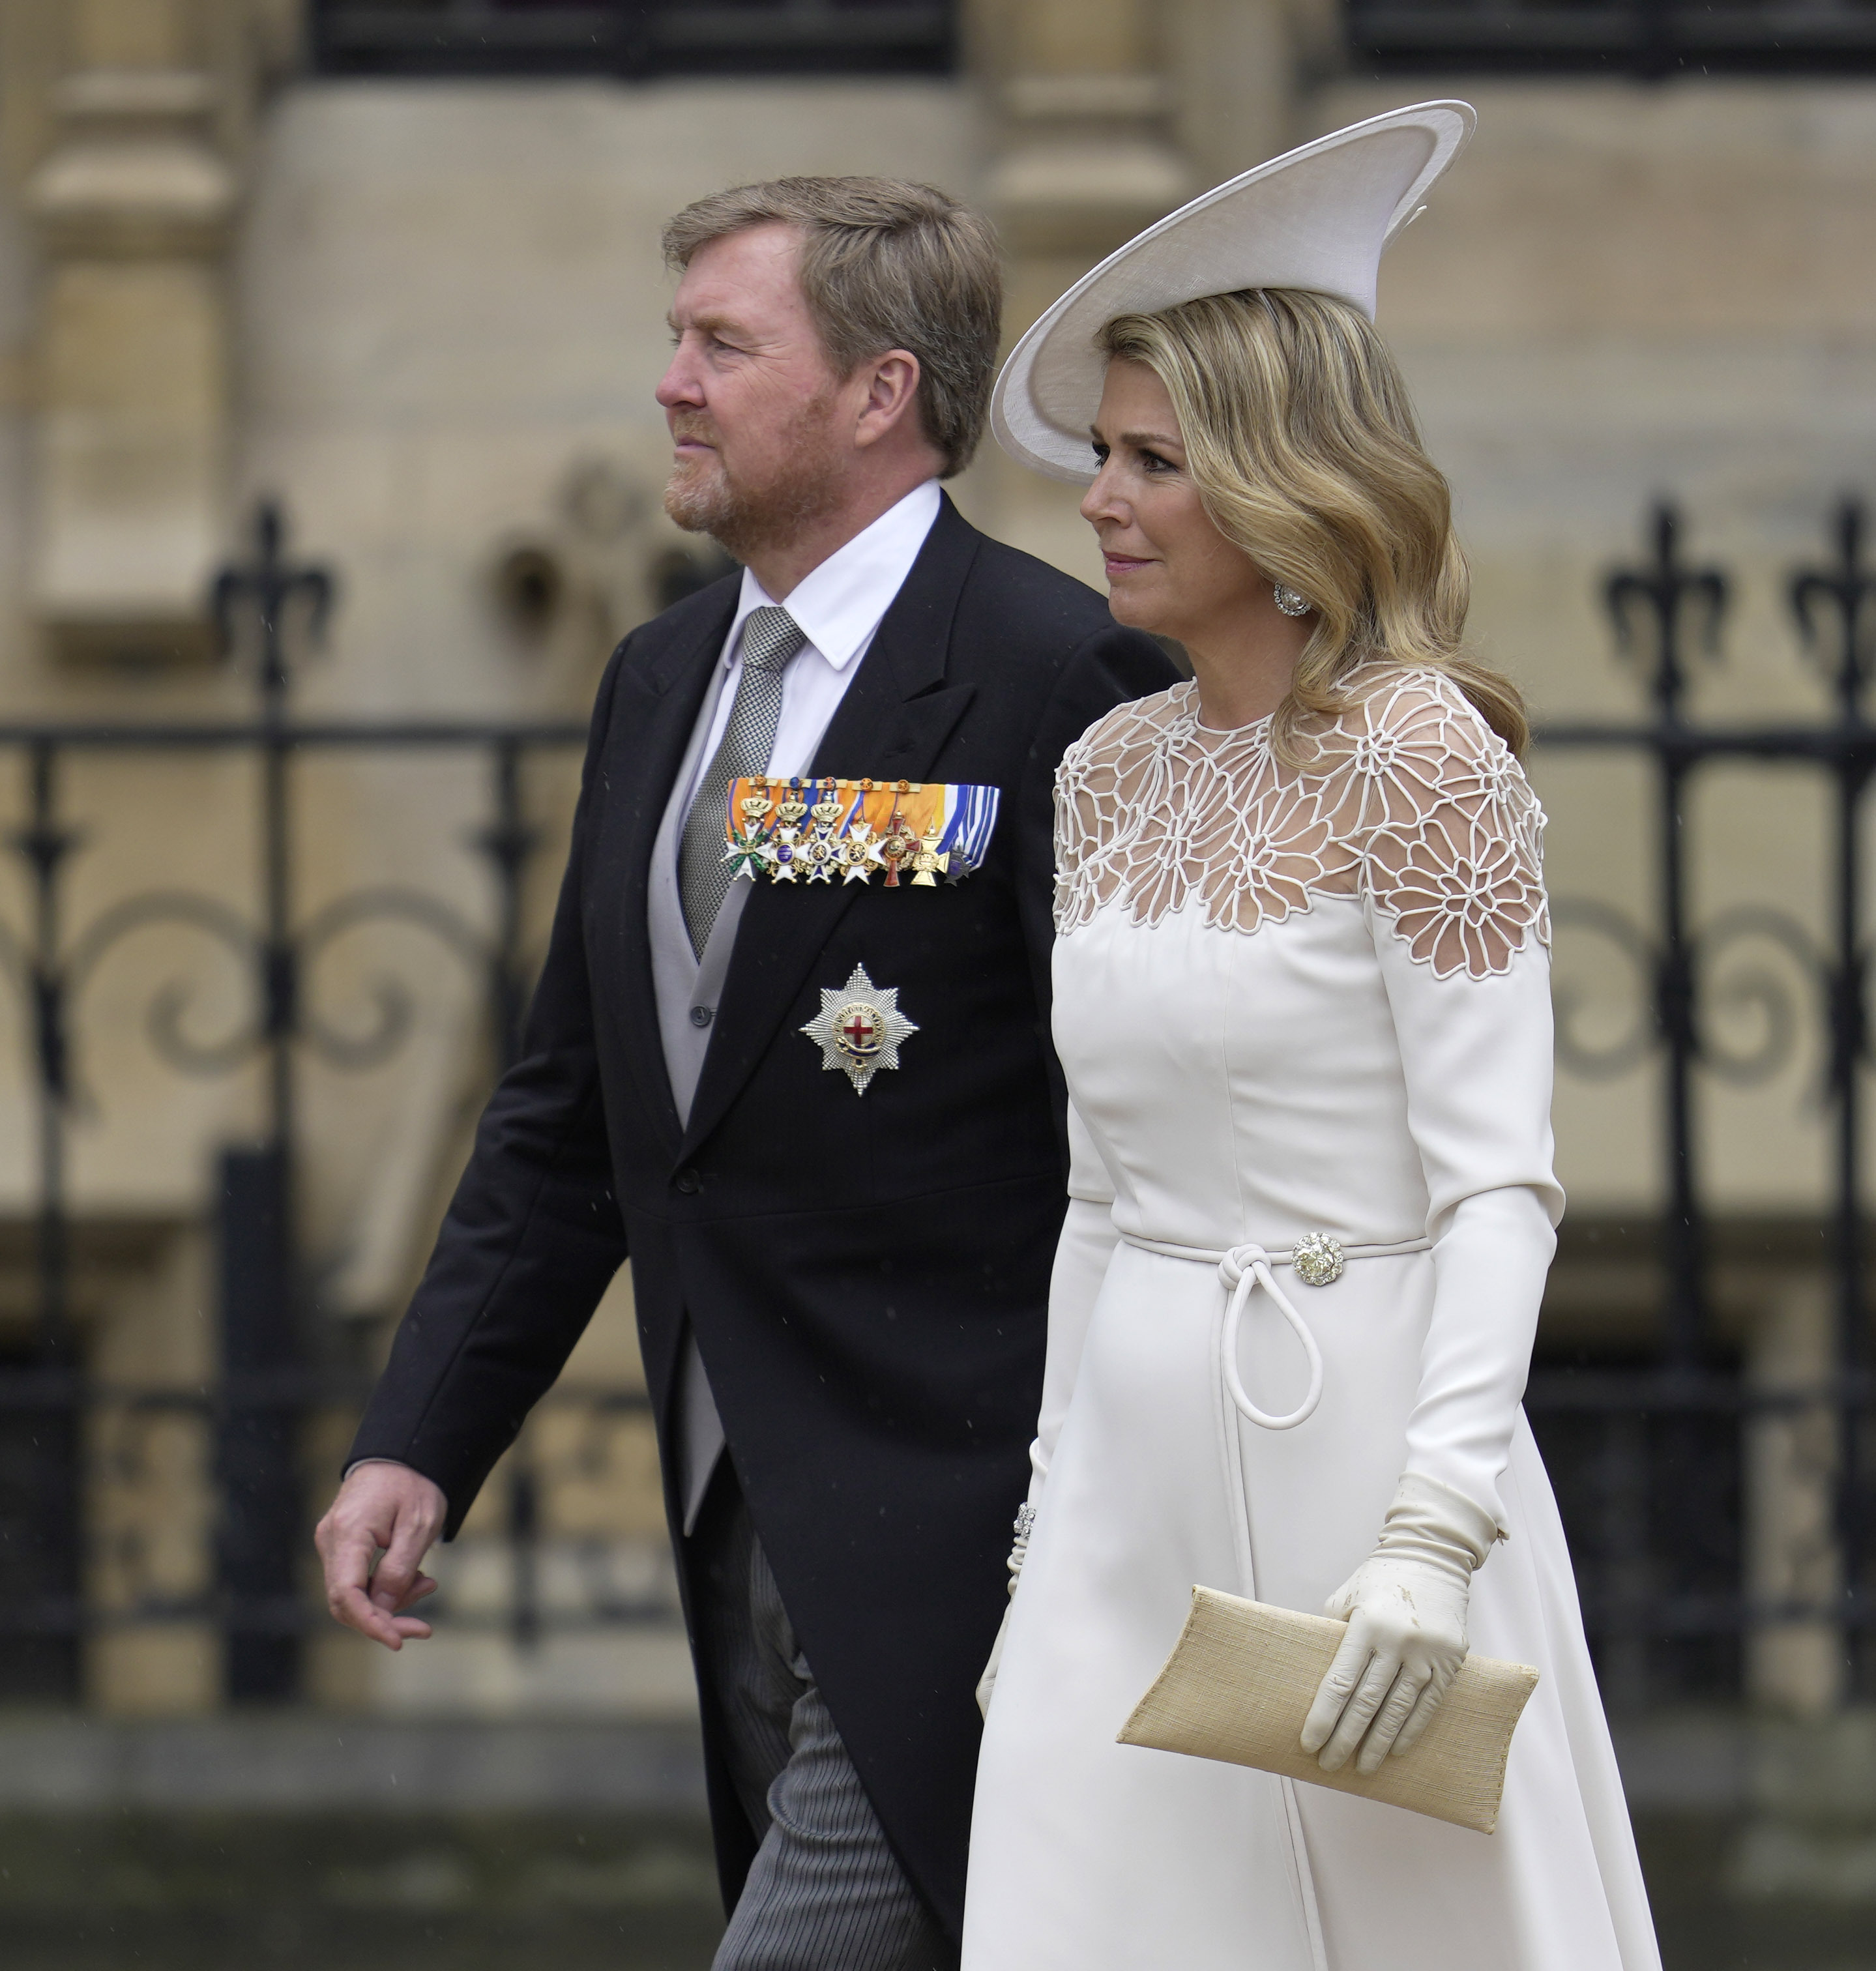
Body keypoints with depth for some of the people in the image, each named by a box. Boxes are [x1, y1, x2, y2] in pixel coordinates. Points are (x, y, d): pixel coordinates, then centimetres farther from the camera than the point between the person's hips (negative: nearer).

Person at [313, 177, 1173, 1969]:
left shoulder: (1055, 686, -11)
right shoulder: (664, 684, 15)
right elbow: (567, 1114, 18)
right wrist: (419, 1442, 9)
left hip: (962, 1538, -8)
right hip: (751, 1549, 8)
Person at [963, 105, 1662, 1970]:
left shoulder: (1415, 754, -10)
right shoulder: (1112, 770, 11)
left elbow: (1499, 1180, -15)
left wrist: (1437, 1526, -23)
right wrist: (1051, 1509, 15)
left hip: (1357, 1438, -6)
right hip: (1136, 1459, 6)